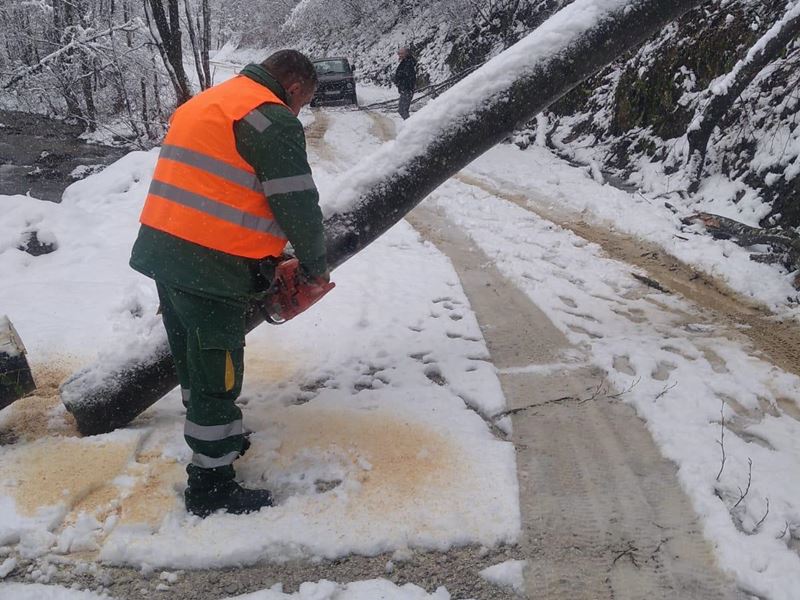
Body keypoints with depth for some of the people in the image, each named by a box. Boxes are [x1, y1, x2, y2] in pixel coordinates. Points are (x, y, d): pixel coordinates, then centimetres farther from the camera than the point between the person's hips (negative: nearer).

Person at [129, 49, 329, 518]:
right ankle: (211, 487, 14)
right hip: (211, 267, -9)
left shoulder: (207, 102, 20)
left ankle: (220, 440, 41)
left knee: (195, 361, 22)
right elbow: (298, 205, -11)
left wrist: (264, 251, 27)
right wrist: (316, 266, 5)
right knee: (218, 374, 2)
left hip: (164, 251, 9)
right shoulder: (272, 119, -9)